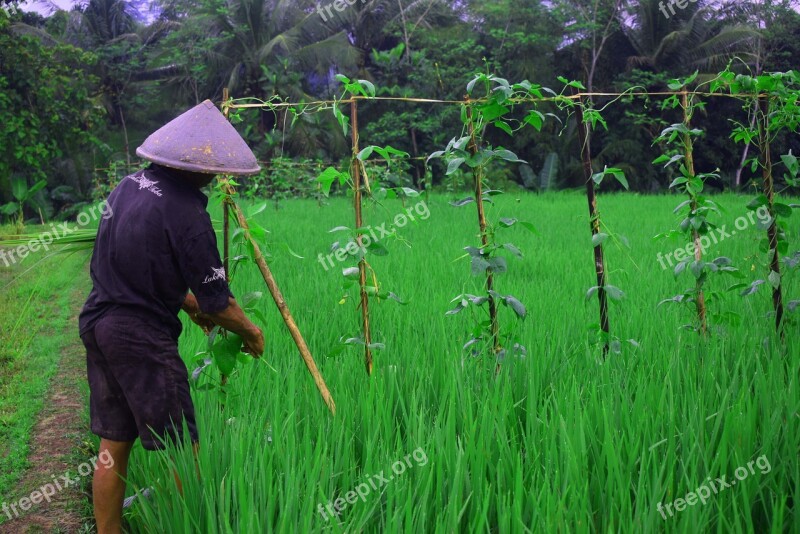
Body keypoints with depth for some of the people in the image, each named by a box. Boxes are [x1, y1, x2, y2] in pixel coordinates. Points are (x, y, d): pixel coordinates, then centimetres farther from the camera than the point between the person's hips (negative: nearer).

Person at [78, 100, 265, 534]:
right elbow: (216, 300, -12)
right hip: (141, 337, -8)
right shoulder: (186, 213, -18)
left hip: (98, 321, 8)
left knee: (113, 445, 15)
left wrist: (188, 303, 22)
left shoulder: (129, 186, 6)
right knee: (182, 448, 3)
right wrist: (251, 332, 6)